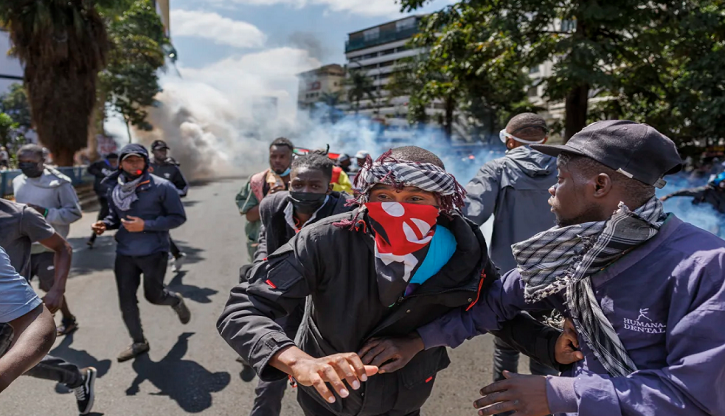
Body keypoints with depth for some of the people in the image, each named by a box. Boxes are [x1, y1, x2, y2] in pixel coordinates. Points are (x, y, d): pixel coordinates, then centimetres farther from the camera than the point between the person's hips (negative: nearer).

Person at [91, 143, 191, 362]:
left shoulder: (161, 187, -13)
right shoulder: (115, 190, 4)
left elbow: (178, 217, -12)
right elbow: (116, 216, 18)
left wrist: (145, 225, -21)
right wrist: (105, 224, -5)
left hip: (153, 252, -4)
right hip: (125, 253, 5)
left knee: (153, 295, 7)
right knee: (126, 300, 6)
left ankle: (176, 301, 43)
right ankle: (138, 342, 25)